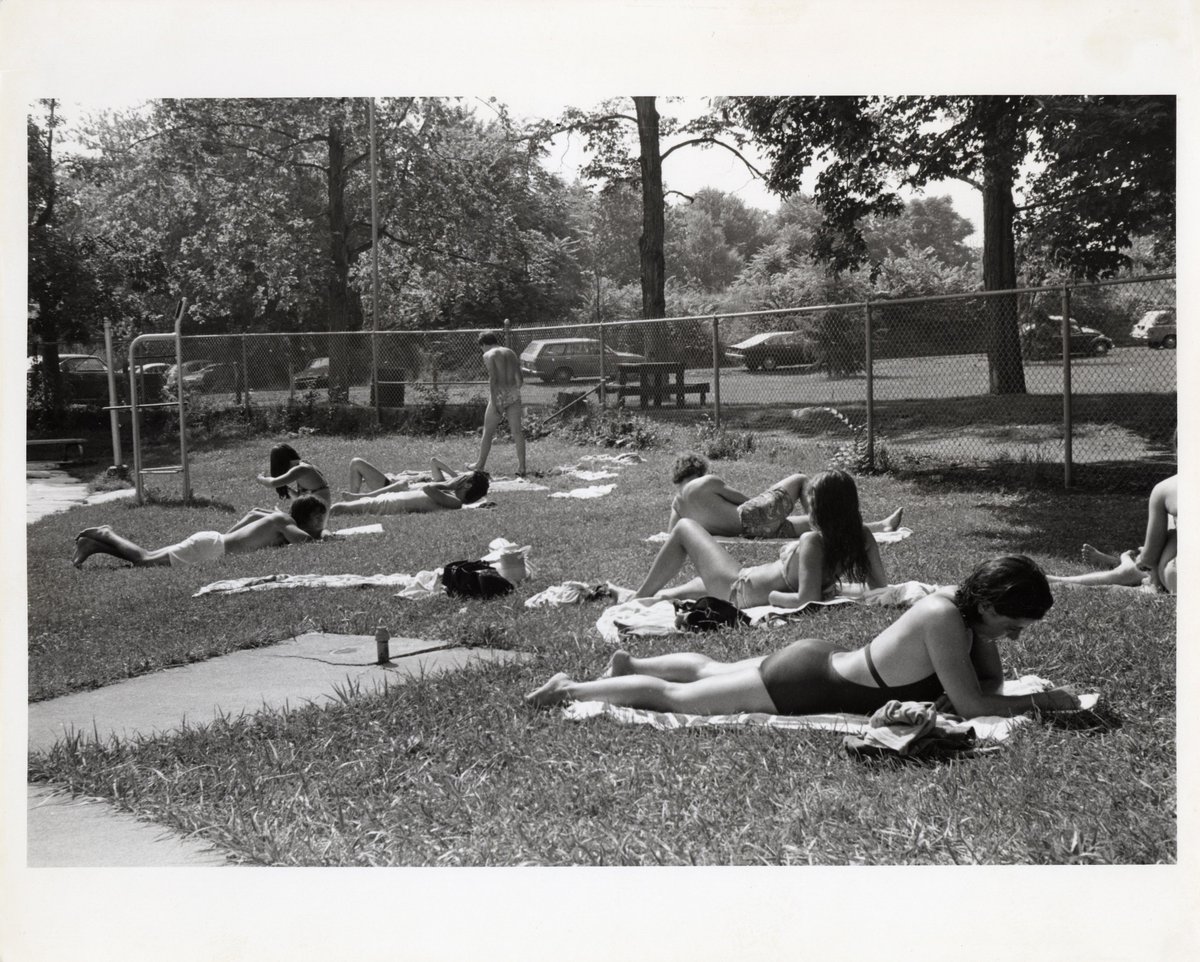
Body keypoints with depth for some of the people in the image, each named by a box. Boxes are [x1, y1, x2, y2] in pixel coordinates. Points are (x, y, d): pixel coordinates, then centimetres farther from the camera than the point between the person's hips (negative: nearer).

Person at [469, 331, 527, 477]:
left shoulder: (488, 355, -3)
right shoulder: (511, 353, 15)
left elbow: (493, 379, -14)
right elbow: (519, 378, 11)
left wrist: (493, 402, -16)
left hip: (499, 394, -5)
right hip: (513, 394, 5)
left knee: (488, 432, 8)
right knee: (517, 431, 3)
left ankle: (480, 465, 20)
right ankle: (521, 468, 0)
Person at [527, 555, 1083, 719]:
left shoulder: (964, 603, -5)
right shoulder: (944, 619, -31)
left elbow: (991, 682, 6)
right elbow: (972, 705, -31)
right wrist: (1042, 700, -23)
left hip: (819, 661, 8)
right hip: (799, 687, -7)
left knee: (713, 669, 31)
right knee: (676, 697, 8)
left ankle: (631, 664, 48)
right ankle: (569, 690, 22)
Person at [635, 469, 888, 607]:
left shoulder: (812, 541, -34)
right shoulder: (862, 537, -14)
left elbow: (806, 600, -41)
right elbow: (880, 588, -9)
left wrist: (772, 596, -24)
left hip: (739, 590, -7)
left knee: (684, 527, 14)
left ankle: (638, 599, 28)